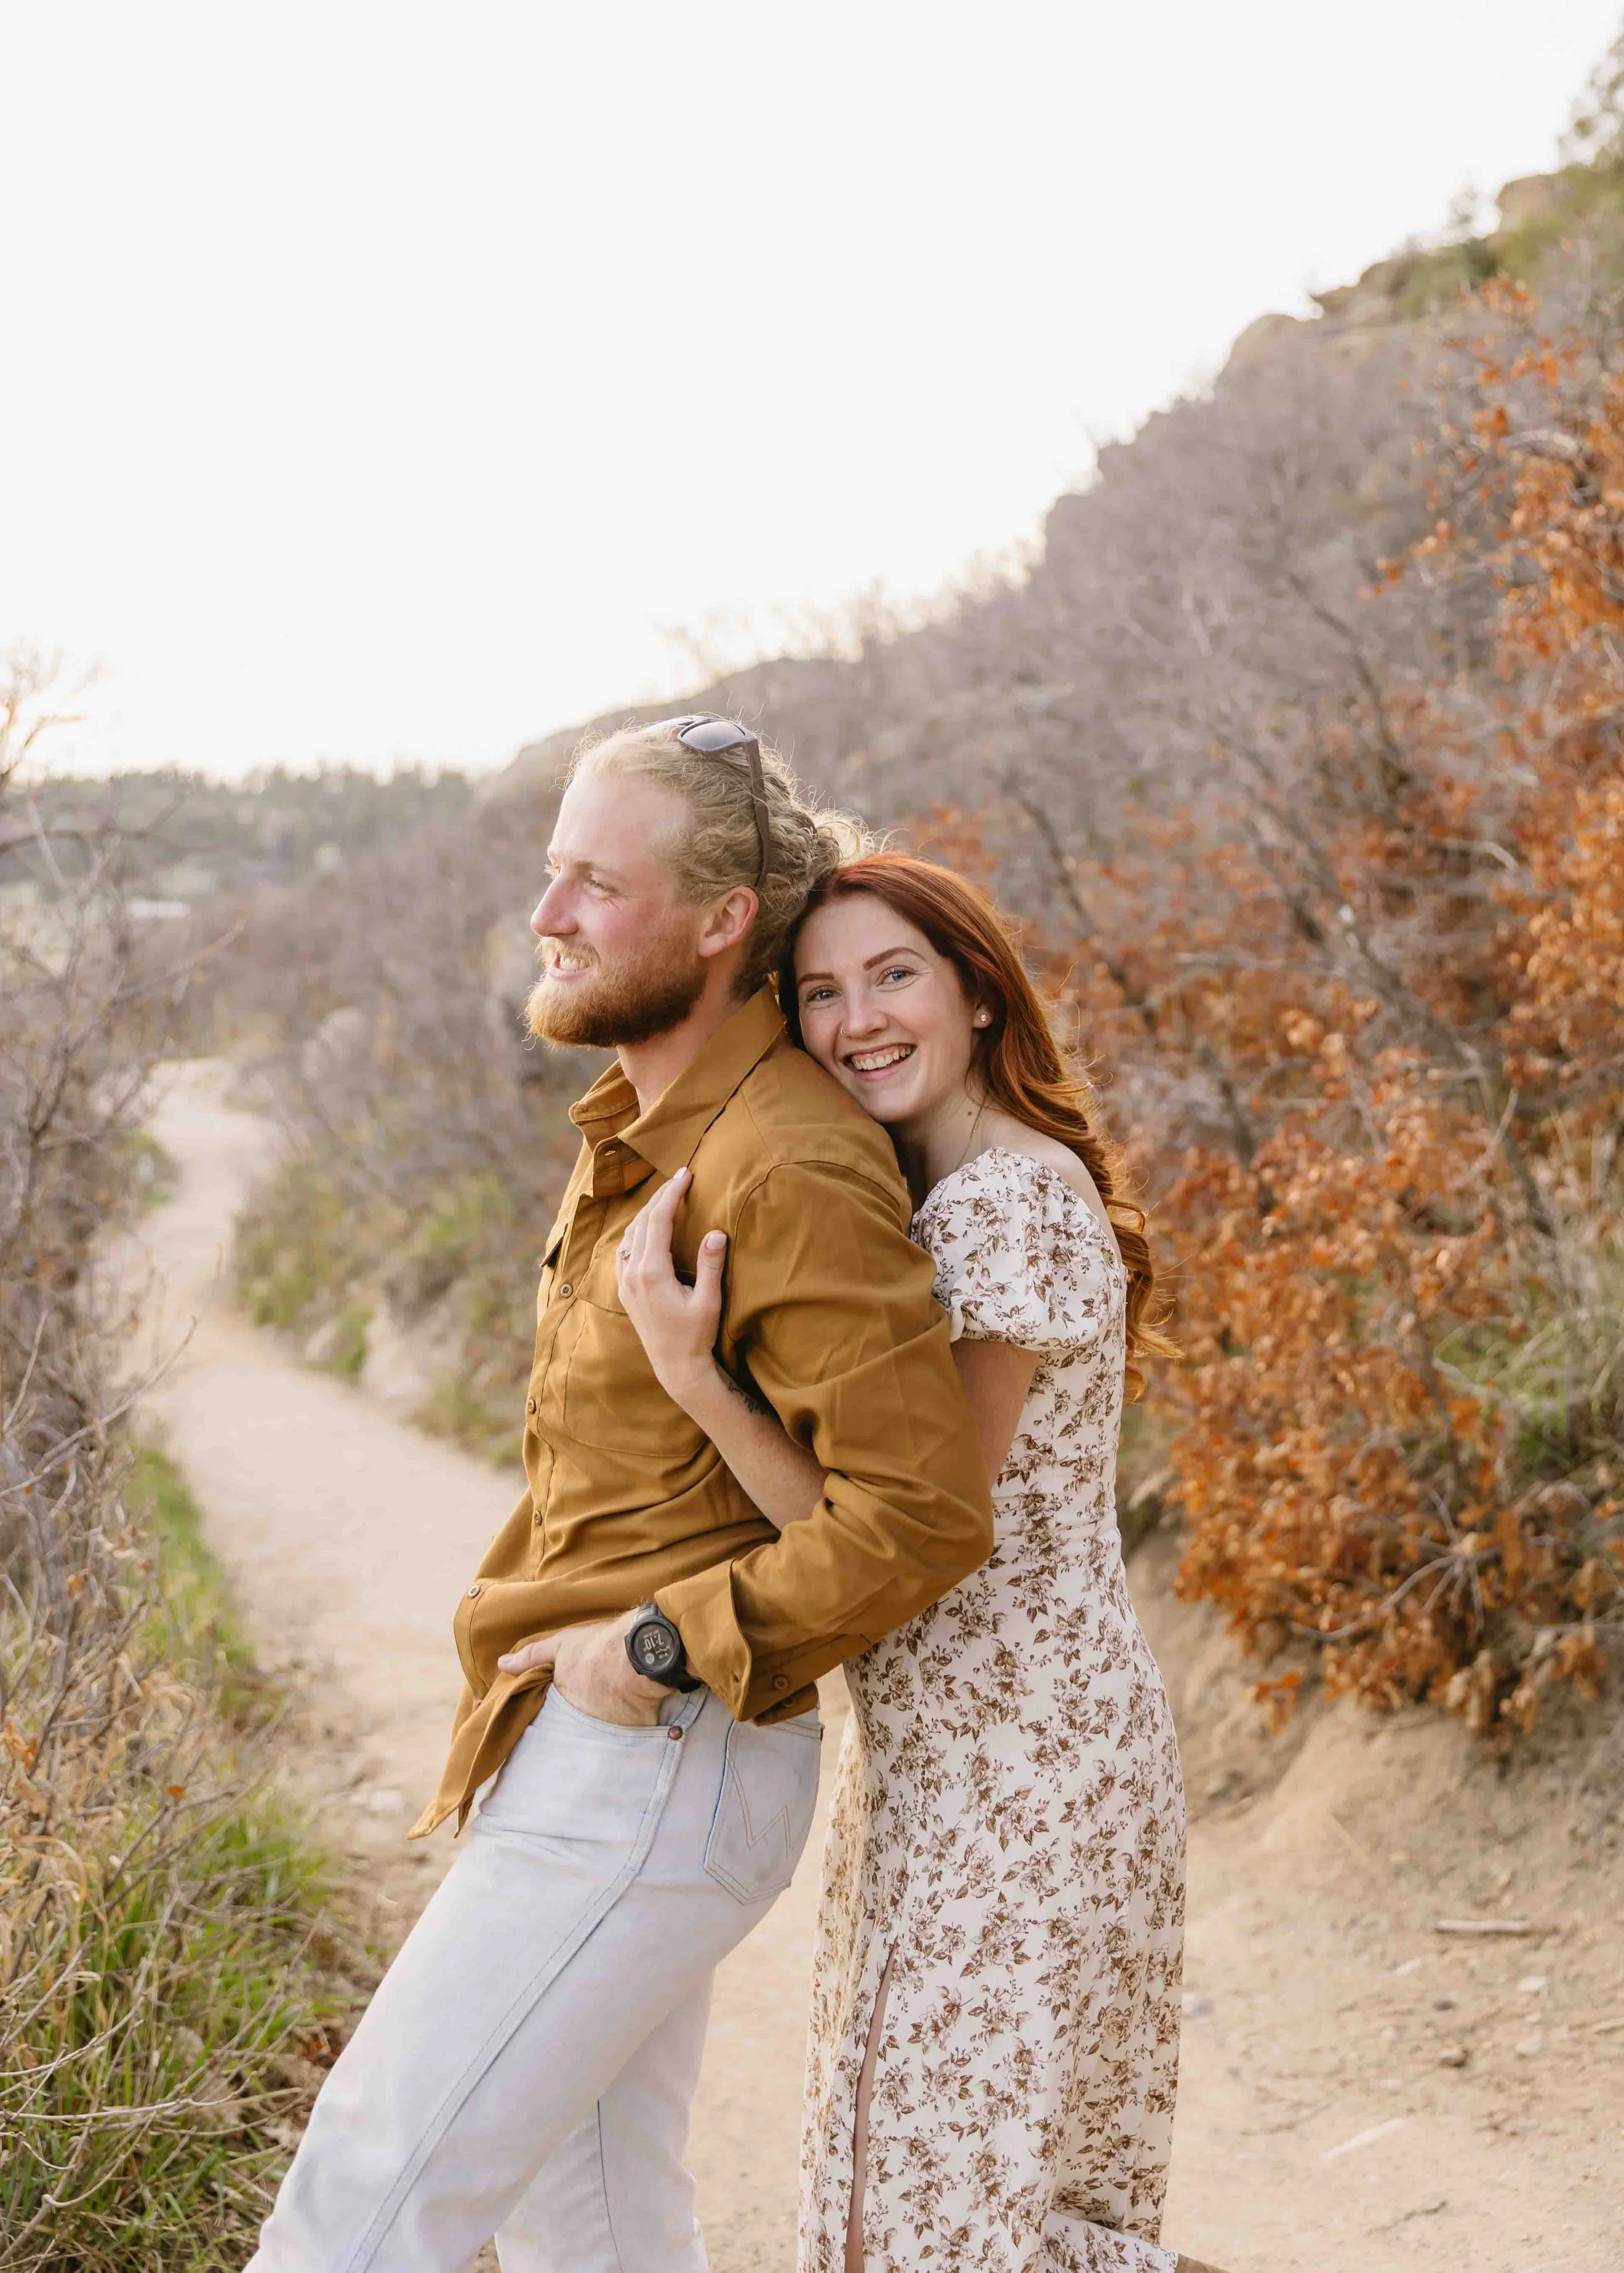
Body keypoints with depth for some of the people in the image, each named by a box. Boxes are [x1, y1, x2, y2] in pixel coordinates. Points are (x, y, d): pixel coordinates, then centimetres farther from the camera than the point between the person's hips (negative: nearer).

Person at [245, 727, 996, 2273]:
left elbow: (920, 1517, -25)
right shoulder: (634, 1128, 10)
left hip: (661, 1770, -10)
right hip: (586, 1753, 10)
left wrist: (664, 1651, -20)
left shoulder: (787, 1173, -20)